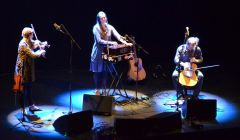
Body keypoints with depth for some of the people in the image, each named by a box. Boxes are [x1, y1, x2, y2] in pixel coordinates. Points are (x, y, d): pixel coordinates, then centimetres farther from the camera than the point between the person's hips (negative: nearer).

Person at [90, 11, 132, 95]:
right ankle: (97, 90, 9)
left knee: (105, 71, 4)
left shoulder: (110, 27, 2)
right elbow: (99, 40, -18)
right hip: (98, 52, -3)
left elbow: (118, 36, -8)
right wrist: (111, 43, -27)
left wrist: (126, 43, -22)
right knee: (97, 72, 1)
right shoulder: (96, 28, -10)